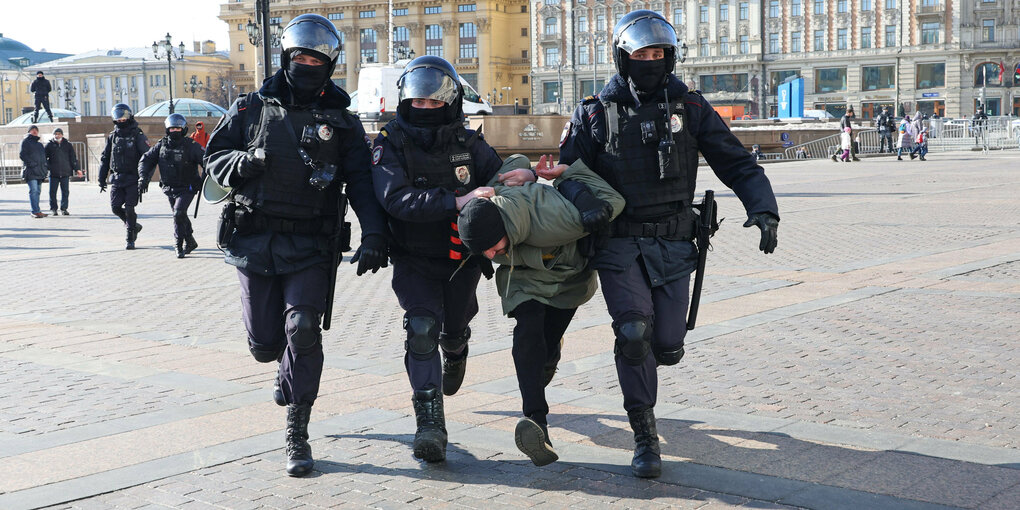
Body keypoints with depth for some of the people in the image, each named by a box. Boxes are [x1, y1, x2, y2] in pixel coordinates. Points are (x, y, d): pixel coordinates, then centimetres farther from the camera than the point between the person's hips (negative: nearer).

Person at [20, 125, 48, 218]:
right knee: (33, 191, -13)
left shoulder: (39, 144, 23)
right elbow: (23, 155, -9)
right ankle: (35, 211, -18)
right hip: (31, 171, -7)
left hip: (40, 172, 7)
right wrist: (32, 164, -17)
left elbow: (44, 155, 29)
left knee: (37, 191, 9)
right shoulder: (25, 142, 1)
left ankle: (36, 211, 13)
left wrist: (44, 167, 13)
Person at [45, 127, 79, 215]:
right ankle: (53, 208, 10)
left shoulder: (68, 145, 10)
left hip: (65, 173, 1)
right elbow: (44, 157, 7)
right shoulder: (49, 145, 6)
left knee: (65, 191, 2)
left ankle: (64, 208, 10)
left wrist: (76, 169, 5)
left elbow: (73, 158, 11)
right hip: (53, 173, -1)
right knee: (52, 191, 0)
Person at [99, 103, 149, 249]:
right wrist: (102, 180, 13)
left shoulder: (137, 135, -3)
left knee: (129, 208, -9)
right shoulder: (112, 136, 12)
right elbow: (104, 159, 17)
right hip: (118, 179, 5)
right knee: (115, 207, -1)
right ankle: (134, 225, 24)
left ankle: (130, 240, 0)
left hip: (133, 178, -5)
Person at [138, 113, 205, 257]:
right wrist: (143, 177, -7)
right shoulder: (161, 145, 3)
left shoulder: (191, 146, -9)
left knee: (179, 214, -20)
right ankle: (190, 242, 33)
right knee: (180, 216, 14)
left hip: (186, 188, -5)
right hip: (170, 189, 5)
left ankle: (178, 245, -7)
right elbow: (146, 159, 6)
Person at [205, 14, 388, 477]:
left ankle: (297, 437, -5)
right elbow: (214, 158, 11)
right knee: (264, 343, 4)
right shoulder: (251, 109, 8)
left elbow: (362, 182, 0)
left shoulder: (341, 122, 6)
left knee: (303, 330, -16)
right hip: (254, 242, 2)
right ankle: (290, 370, 43)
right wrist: (246, 161, -12)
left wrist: (373, 234, -15)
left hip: (309, 246, -1)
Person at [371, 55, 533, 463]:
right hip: (414, 260, -3)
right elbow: (396, 199, -28)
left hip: (462, 259, 3)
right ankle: (430, 423, -20)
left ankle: (455, 351, 58)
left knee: (454, 330, 20)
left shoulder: (468, 144, -3)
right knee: (422, 328, -21)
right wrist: (456, 202, -39)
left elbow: (502, 181, 2)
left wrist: (524, 176, -25)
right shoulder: (391, 144, -13)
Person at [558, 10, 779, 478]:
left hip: (672, 246, 2)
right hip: (620, 245, -1)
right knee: (633, 332, -19)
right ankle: (644, 438, -4)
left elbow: (736, 164, 6)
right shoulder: (596, 115, 2)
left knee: (667, 346, -3)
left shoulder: (689, 108, 5)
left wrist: (763, 209, -10)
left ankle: (637, 362, 37)